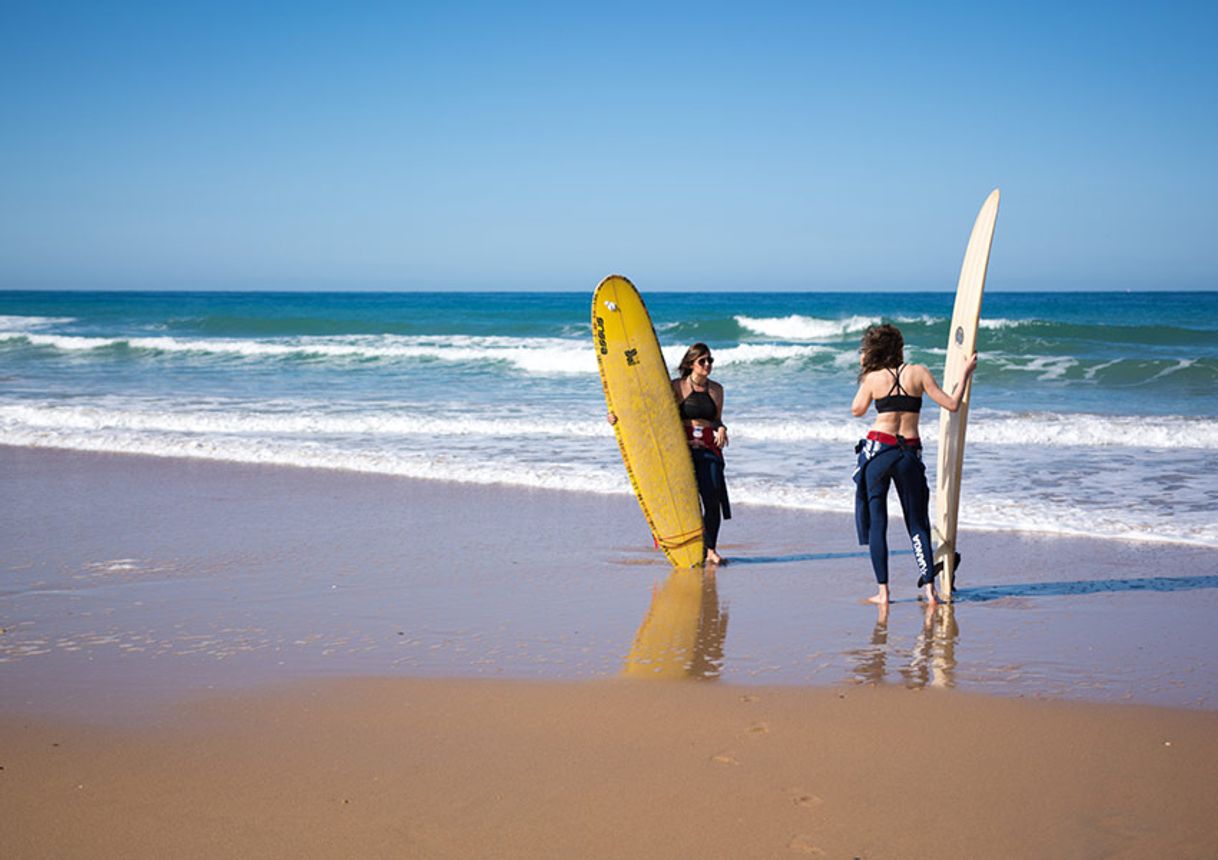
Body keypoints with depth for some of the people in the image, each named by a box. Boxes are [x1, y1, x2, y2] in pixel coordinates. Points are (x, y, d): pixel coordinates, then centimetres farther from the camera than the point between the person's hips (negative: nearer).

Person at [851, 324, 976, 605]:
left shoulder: (873, 378, 0)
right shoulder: (918, 372, 1)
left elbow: (857, 411, 16)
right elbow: (952, 405, 1)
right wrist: (966, 373, 12)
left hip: (877, 449, -1)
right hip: (910, 453, 1)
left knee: (876, 521, 5)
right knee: (917, 522, 10)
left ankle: (883, 590, 1)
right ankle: (929, 589, 3)